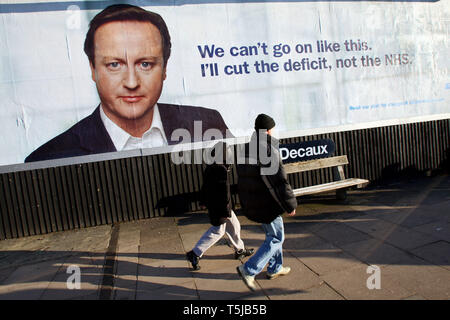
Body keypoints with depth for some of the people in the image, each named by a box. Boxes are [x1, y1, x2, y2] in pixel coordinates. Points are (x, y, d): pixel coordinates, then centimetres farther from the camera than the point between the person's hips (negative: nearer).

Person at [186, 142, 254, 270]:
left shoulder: (209, 169, 6)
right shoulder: (222, 170, -23)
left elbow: (204, 188, 15)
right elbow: (224, 193, -24)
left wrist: (204, 201, 25)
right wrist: (225, 212, -20)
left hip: (211, 203, 10)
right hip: (219, 207, -10)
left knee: (234, 225, 20)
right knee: (217, 231, 2)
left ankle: (240, 250, 35)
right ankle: (195, 254, 7)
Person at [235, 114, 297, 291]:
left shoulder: (245, 150, 5)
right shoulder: (269, 151, -21)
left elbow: (242, 178, 12)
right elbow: (280, 182, -22)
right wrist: (290, 205, -11)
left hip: (251, 202, 9)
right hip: (267, 203, -9)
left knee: (272, 234, 23)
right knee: (276, 238, 7)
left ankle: (275, 269, 36)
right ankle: (249, 269, 3)